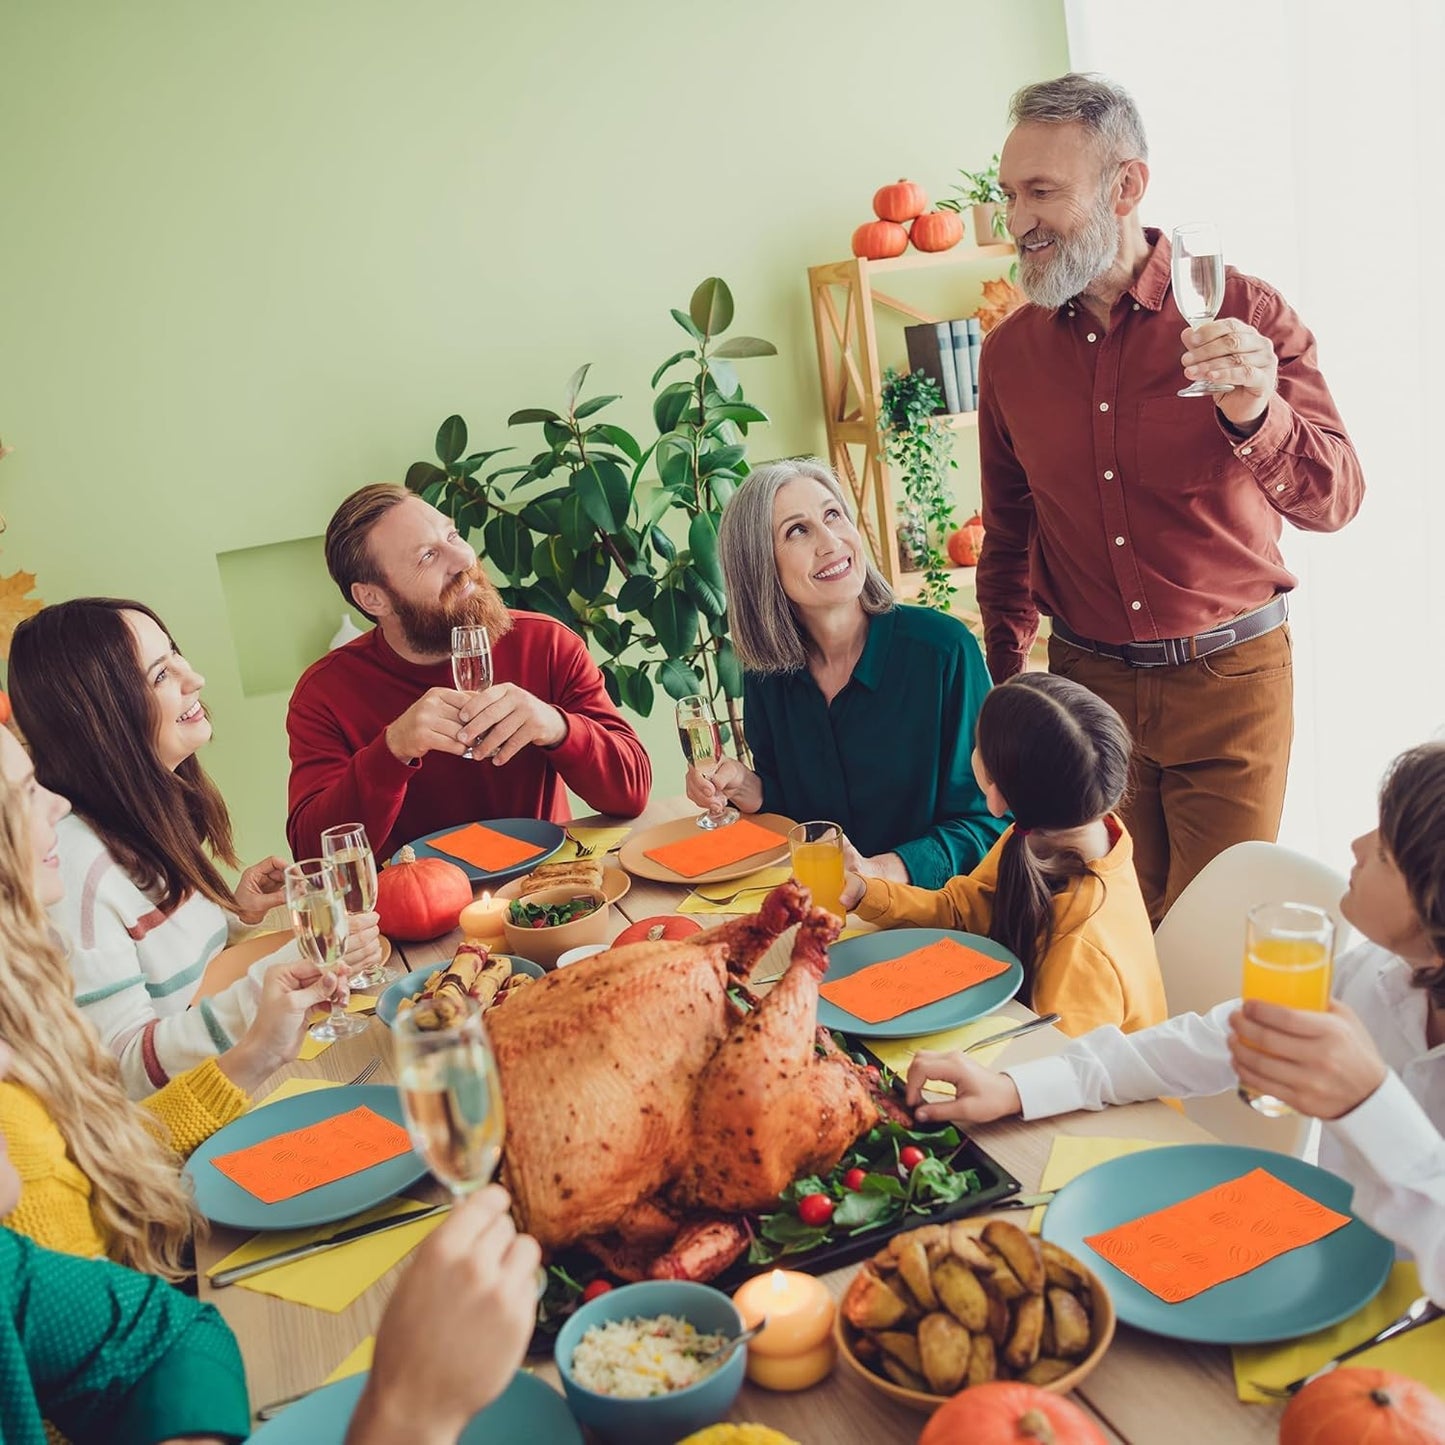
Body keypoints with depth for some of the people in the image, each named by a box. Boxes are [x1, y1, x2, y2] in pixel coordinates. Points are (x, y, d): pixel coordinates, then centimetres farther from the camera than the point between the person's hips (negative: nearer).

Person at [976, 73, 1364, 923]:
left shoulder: (1239, 313, -8)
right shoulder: (1010, 351, 2)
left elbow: (1335, 498, -12)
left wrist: (1257, 420, -32)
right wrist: (1005, 682, 10)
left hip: (1230, 681, -3)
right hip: (1087, 687, 3)